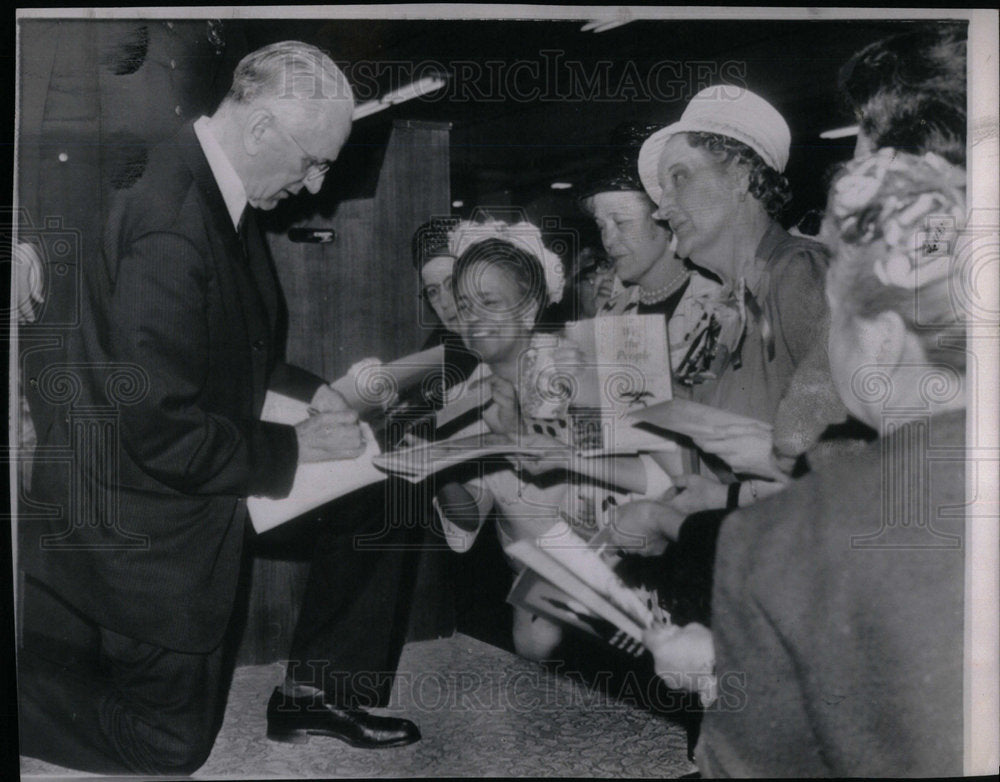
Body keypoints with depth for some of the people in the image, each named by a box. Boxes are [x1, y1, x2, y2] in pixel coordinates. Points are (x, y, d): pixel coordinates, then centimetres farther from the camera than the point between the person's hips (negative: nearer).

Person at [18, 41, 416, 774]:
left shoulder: (216, 192, -1)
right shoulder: (170, 223, -30)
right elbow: (162, 433, -29)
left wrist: (309, 390, 3)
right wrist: (295, 448, -18)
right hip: (143, 518, -9)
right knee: (172, 742, 6)